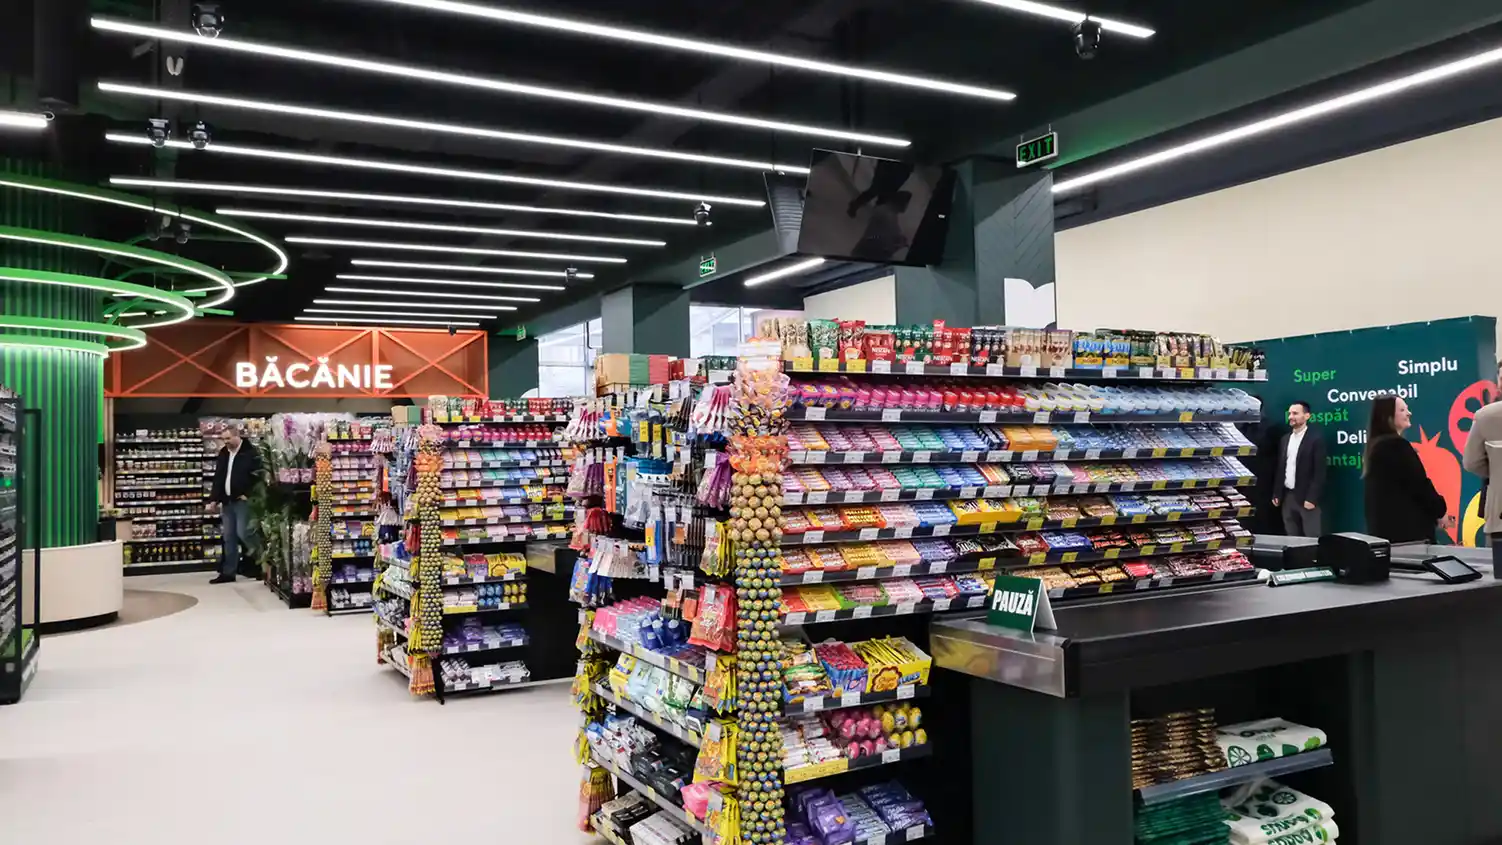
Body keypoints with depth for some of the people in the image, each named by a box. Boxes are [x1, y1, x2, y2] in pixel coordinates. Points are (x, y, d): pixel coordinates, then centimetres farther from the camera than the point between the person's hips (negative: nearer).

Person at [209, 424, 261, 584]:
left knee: (243, 532, -13)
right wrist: (216, 499, 9)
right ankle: (228, 573, 12)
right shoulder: (223, 454, 13)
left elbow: (257, 476, -12)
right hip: (227, 501, 7)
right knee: (229, 537, 8)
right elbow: (218, 478, 16)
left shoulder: (250, 452, -9)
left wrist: (248, 494, -14)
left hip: (242, 500, -7)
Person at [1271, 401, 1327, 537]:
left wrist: (1312, 498, -17)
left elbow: (1319, 472, -12)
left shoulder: (1316, 439, -8)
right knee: (1292, 538, 10)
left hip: (1306, 497, -6)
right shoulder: (1285, 439, 13)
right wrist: (1276, 494, 11)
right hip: (1287, 496, 6)